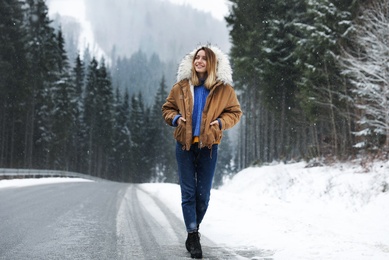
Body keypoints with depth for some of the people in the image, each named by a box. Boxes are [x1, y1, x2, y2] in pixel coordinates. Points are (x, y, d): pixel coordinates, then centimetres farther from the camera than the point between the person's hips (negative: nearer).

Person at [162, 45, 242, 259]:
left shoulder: (223, 88, -1)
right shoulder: (181, 86, 2)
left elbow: (235, 112, 6)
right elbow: (167, 108, 12)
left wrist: (221, 122, -12)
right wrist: (175, 118, -9)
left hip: (208, 147, 0)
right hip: (185, 145, 0)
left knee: (203, 194, 6)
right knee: (188, 193, -2)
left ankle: (193, 234, 24)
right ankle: (193, 236, 1)